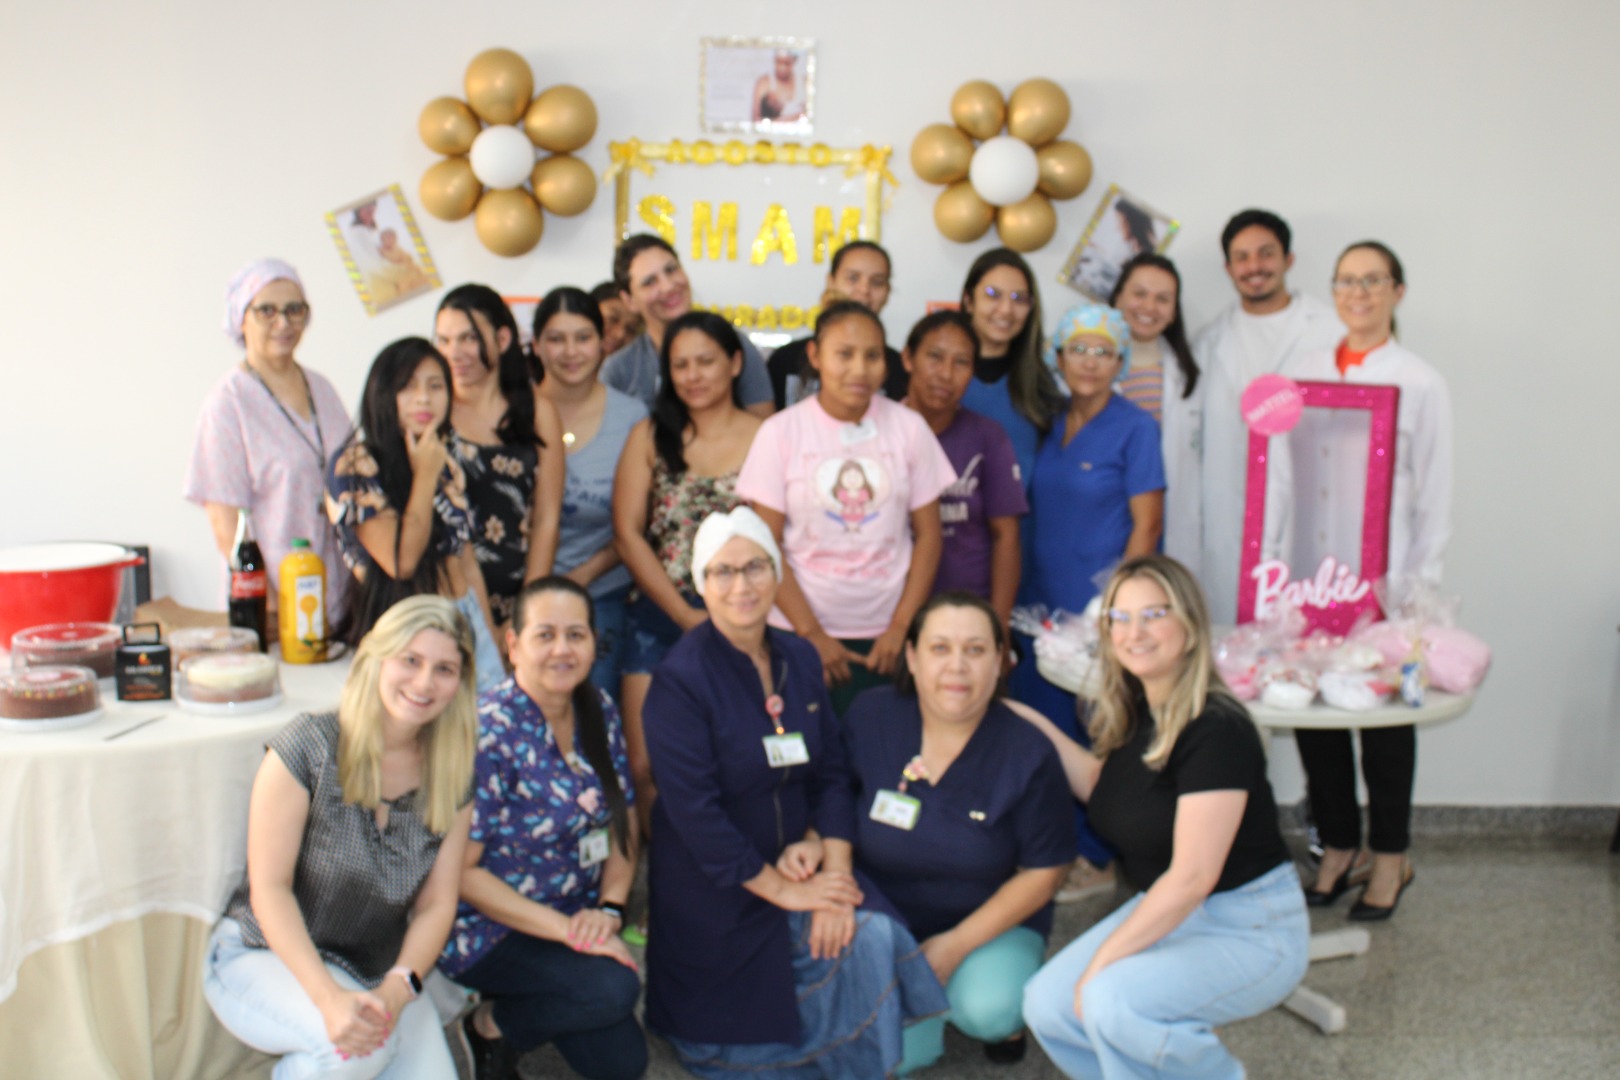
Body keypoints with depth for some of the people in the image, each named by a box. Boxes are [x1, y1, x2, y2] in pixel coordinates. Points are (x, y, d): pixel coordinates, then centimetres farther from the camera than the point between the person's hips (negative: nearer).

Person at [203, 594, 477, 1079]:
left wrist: (397, 989, -20)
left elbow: (436, 904, -1)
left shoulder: (452, 776, -3)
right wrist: (329, 997, -28)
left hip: (379, 974, 5)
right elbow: (269, 887, -16)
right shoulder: (308, 747, -16)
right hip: (264, 958, -4)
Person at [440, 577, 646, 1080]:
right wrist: (567, 930, -24)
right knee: (612, 987, -29)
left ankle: (504, 1015, 21)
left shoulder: (598, 711, 0)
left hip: (577, 915, 7)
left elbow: (623, 821, 7)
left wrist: (609, 910, -10)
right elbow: (460, 872, -21)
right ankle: (490, 1027, -1)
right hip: (489, 927, -7)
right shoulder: (488, 732, -21)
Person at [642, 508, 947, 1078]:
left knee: (872, 936, -17)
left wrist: (835, 871, -11)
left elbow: (832, 773, 3)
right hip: (715, 892, -5)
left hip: (797, 865, 5)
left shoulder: (799, 659, 3)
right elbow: (694, 812, -20)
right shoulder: (681, 679, -16)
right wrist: (781, 890, -18)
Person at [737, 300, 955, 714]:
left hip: (886, 638, 1)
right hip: (802, 636, -1)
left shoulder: (909, 428, 1)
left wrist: (900, 627, -4)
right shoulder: (780, 432, -3)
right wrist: (813, 634, -9)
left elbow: (928, 535, 3)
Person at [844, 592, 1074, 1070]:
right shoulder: (868, 718, -9)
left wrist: (957, 944, -14)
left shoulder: (1028, 753, -15)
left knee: (989, 1010, -32)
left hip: (994, 924, -1)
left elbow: (1045, 869, -9)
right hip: (883, 919, 2)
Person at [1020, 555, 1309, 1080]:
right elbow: (1105, 788, 19)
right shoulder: (1130, 713, 1)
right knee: (1046, 1006, -9)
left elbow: (1192, 876, -25)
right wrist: (1040, 730, 8)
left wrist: (1102, 961, -20)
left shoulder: (1217, 729, -23)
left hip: (1250, 929, -8)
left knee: (1114, 1001, -30)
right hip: (1166, 911, 8)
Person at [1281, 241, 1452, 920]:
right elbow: (1277, 474, 10)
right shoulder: (1300, 375, 9)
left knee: (1384, 717, 6)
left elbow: (1433, 494, -1)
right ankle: (1337, 848, 25)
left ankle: (1390, 858, 22)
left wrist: (1422, 586, -5)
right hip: (1309, 578, 4)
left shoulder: (1420, 384, -1)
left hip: (1384, 583, -3)